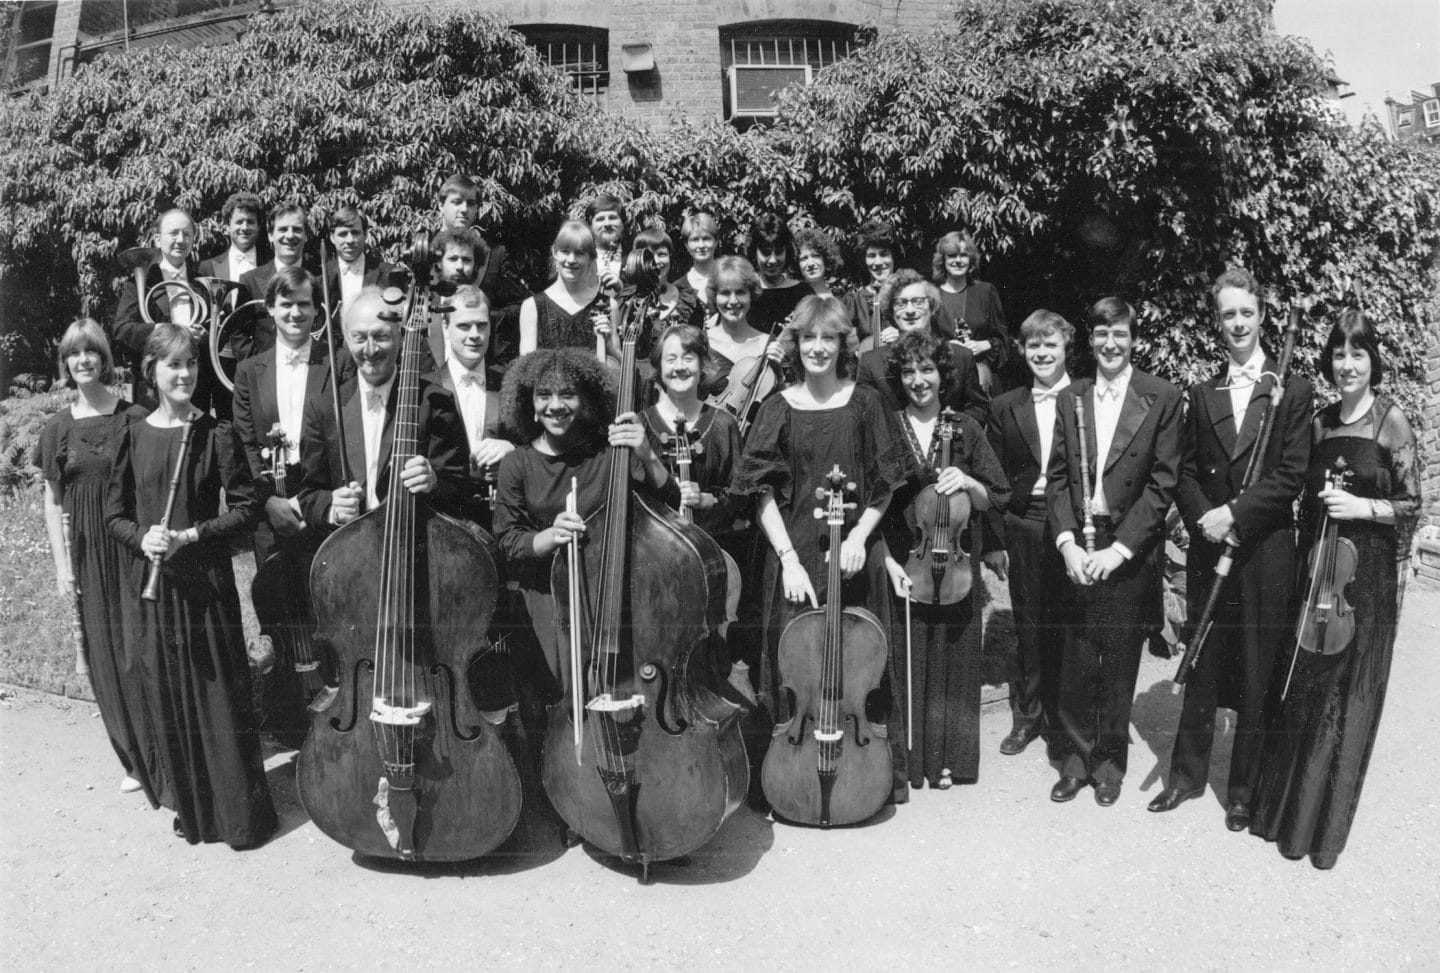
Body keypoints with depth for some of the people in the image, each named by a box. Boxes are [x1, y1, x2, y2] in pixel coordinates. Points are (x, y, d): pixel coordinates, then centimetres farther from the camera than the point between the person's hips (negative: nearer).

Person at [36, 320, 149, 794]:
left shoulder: (134, 418, -2)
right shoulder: (59, 428, 5)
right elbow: (52, 501, 7)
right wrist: (62, 563, 2)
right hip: (91, 552, 3)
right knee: (106, 654, 7)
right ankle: (136, 760, 18)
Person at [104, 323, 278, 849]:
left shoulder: (214, 434, -3)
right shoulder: (134, 437, 4)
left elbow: (246, 509, -4)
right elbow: (114, 514, 10)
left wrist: (191, 535, -15)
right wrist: (142, 538, -10)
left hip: (206, 583, -3)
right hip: (148, 585, 3)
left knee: (220, 696, 1)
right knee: (166, 697, 9)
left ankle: (241, 812, 13)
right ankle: (188, 806, 25)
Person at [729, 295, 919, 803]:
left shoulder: (866, 404, 3)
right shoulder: (779, 409, 2)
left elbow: (885, 486, 5)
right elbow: (764, 493, -1)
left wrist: (859, 535, -10)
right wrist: (789, 559, -10)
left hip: (854, 556, 0)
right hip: (794, 554, 0)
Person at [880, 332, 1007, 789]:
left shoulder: (966, 429, 4)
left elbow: (996, 499, 6)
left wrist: (967, 482, -14)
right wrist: (889, 561, -10)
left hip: (956, 564, 1)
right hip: (900, 566, -1)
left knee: (953, 661, 8)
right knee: (905, 664, 3)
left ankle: (949, 759, 23)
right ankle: (905, 760, 17)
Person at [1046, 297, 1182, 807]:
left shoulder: (1162, 398, -2)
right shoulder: (1070, 399, 9)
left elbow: (1163, 482, -6)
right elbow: (1057, 477, 6)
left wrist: (1118, 548, -12)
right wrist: (1068, 543, -7)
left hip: (1129, 551, -2)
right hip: (1075, 548, 2)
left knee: (1119, 665, 8)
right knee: (1075, 666, 6)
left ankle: (1110, 762, 25)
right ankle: (1075, 759, 22)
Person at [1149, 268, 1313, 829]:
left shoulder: (1293, 391, 0)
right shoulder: (1202, 394, 11)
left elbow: (1291, 476, -7)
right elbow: (1185, 472, 7)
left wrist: (1233, 513, -16)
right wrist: (1203, 517, -10)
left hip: (1266, 551, -3)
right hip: (1209, 550, 3)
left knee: (1257, 677, 5)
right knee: (1202, 668, 11)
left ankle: (1245, 790, 20)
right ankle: (1187, 775, 25)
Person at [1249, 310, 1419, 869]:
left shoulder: (1390, 421, -5)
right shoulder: (1320, 423, 8)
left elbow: (1410, 505, -4)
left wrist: (1360, 507, -20)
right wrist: (1305, 560, 6)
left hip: (1368, 572, -4)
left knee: (1347, 696, 4)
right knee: (1300, 689, 7)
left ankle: (1325, 825, 18)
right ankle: (1286, 808, 22)